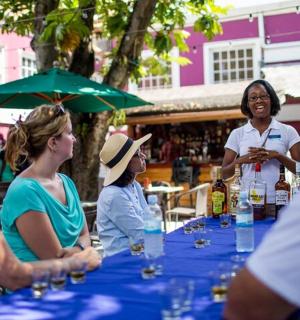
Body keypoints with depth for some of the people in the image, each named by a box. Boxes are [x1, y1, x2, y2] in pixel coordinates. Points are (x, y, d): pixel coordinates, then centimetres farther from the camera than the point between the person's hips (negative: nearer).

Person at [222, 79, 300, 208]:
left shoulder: (288, 131, 4)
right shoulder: (237, 134, 7)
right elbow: (224, 174, 5)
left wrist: (277, 155, -14)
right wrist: (241, 160, -12)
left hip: (279, 203, 0)